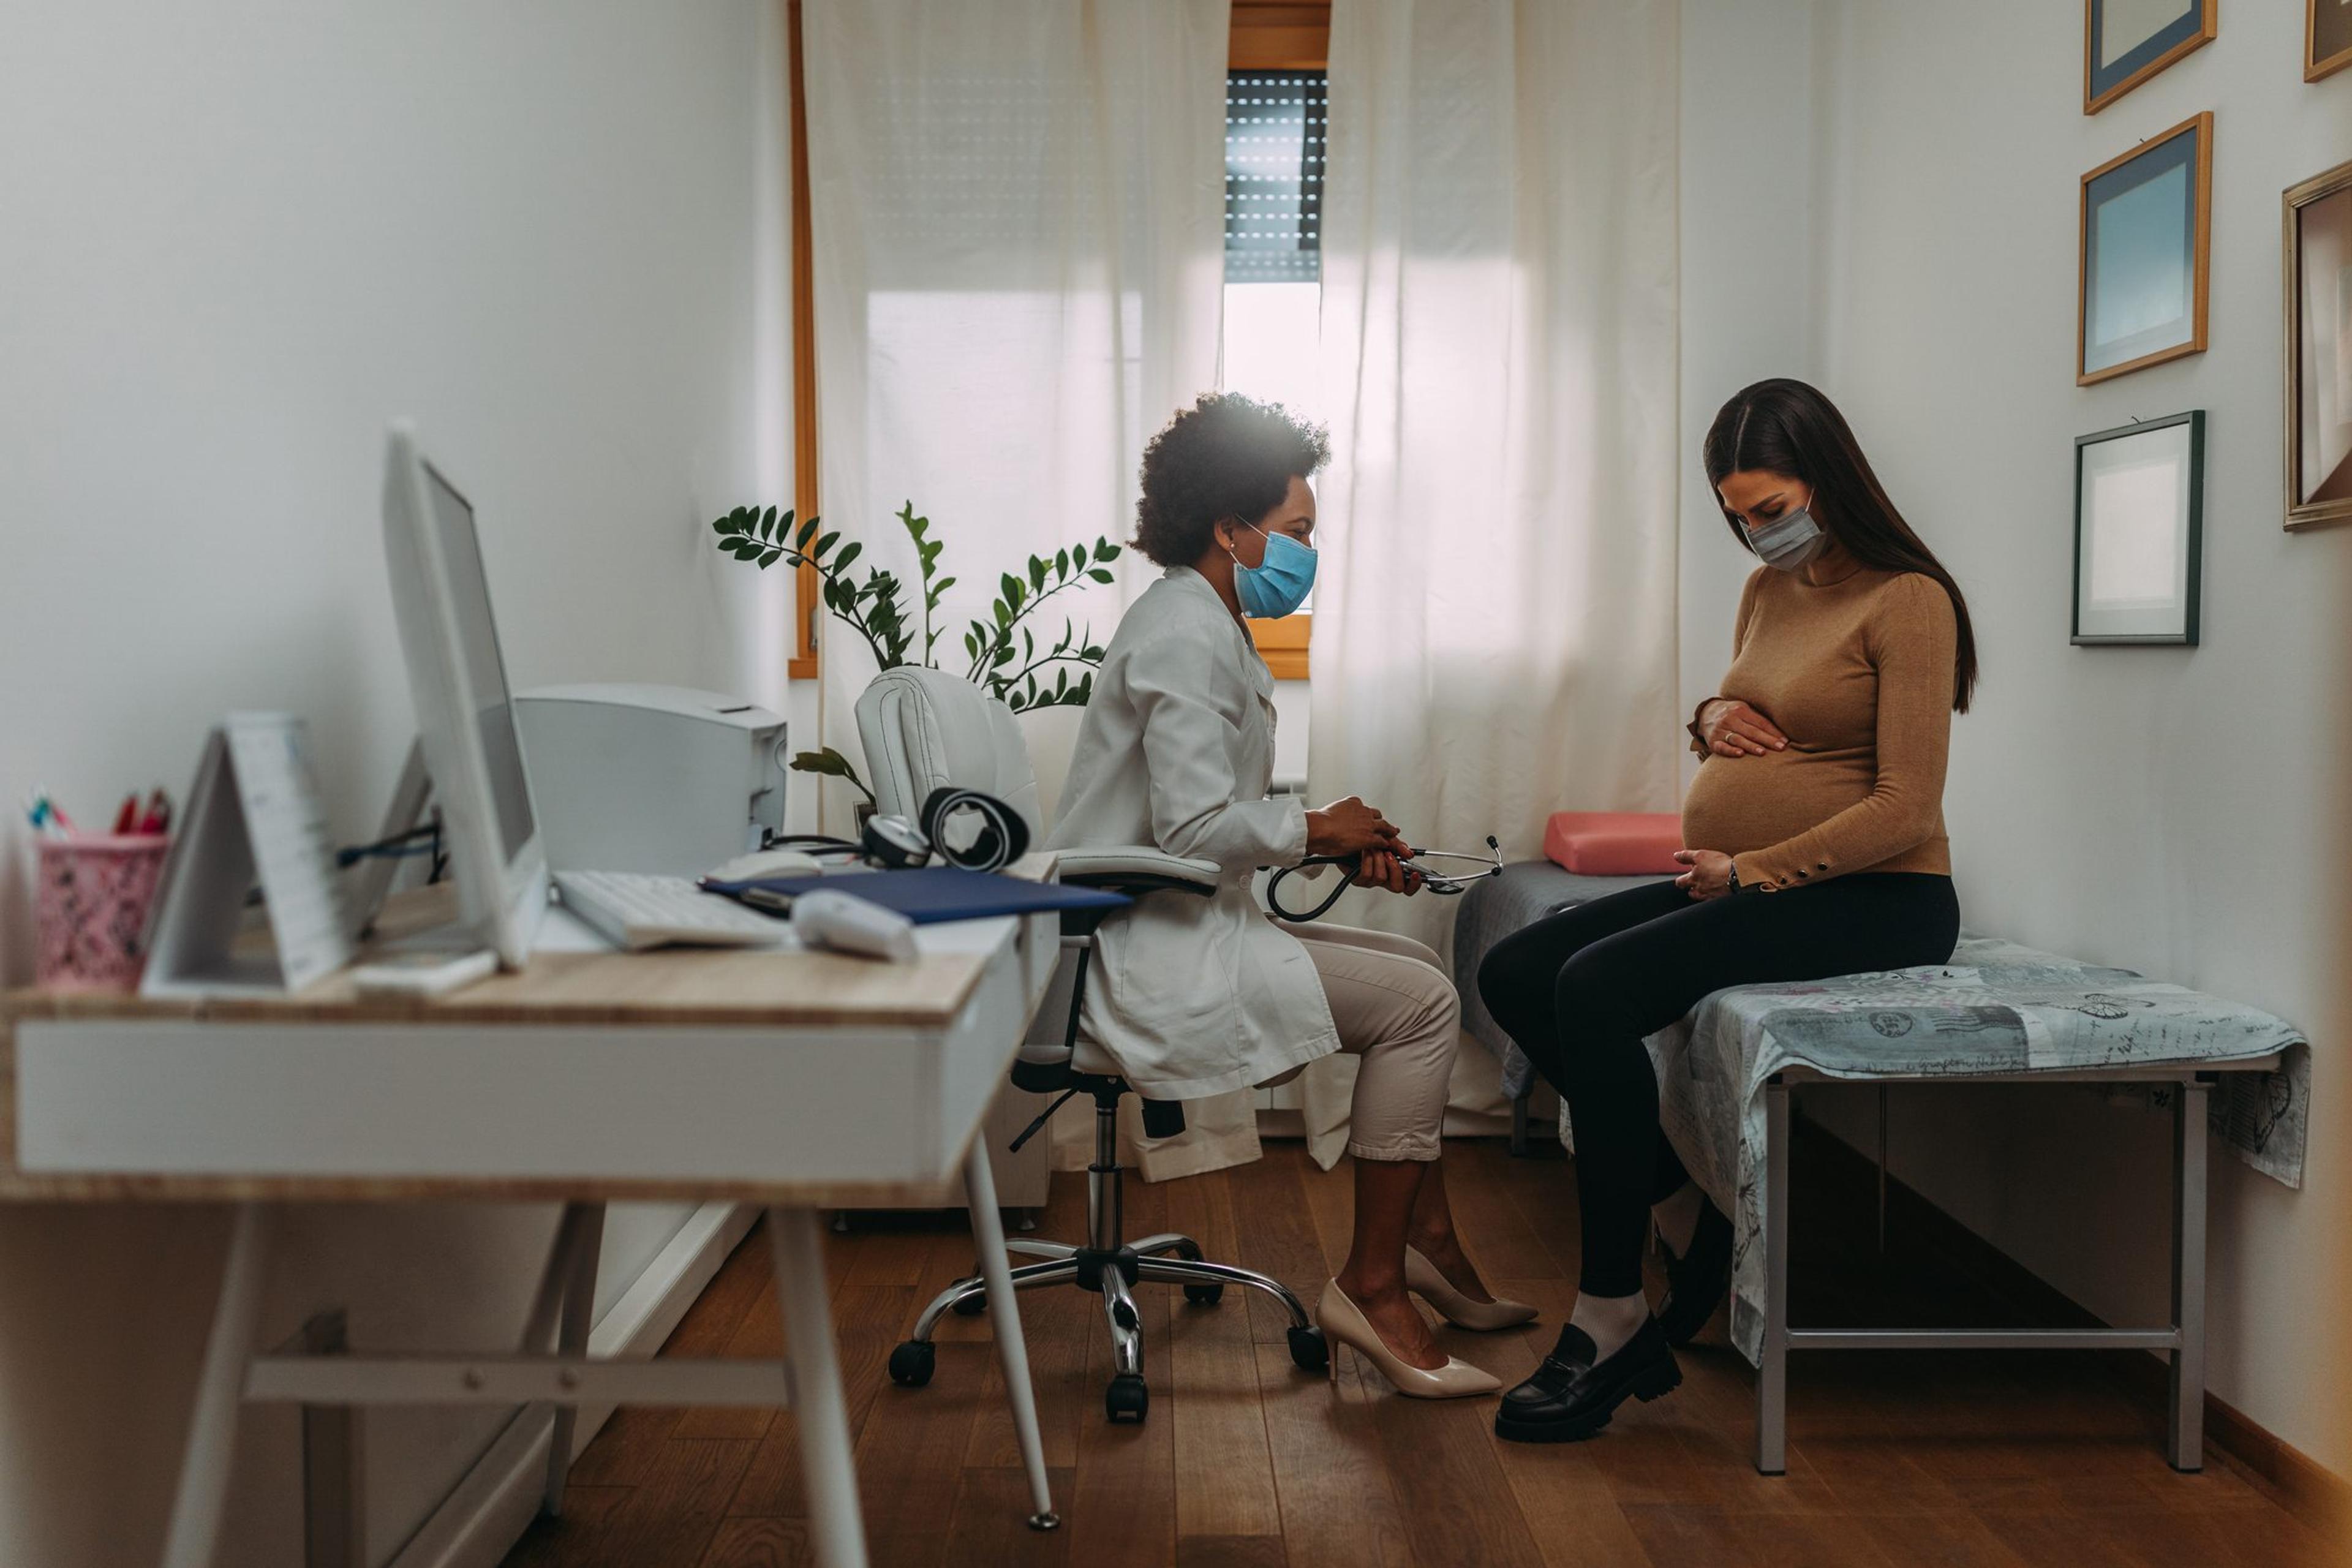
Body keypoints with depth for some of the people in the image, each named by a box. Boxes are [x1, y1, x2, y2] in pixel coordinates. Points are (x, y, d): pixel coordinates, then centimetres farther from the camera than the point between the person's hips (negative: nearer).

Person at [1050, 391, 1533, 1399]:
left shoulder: (1206, 626, 17)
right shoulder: (1187, 636, -16)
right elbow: (1194, 826, -25)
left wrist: (1344, 846, 5)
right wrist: (1318, 829, -10)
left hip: (1186, 932, 11)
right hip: (1157, 958, -11)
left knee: (1420, 971, 14)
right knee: (1420, 1004, -14)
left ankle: (1427, 1240, 19)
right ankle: (1372, 1286, -5)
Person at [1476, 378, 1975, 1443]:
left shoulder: (1908, 600, -10)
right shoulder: (1767, 591, 14)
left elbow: (1905, 808, -17)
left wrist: (1755, 872, -20)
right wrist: (1712, 717, 4)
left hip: (1871, 900, -9)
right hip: (1745, 885, 9)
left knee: (1597, 989, -27)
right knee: (1514, 975, -4)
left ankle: (1611, 1315, -16)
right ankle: (1686, 1212, 2)